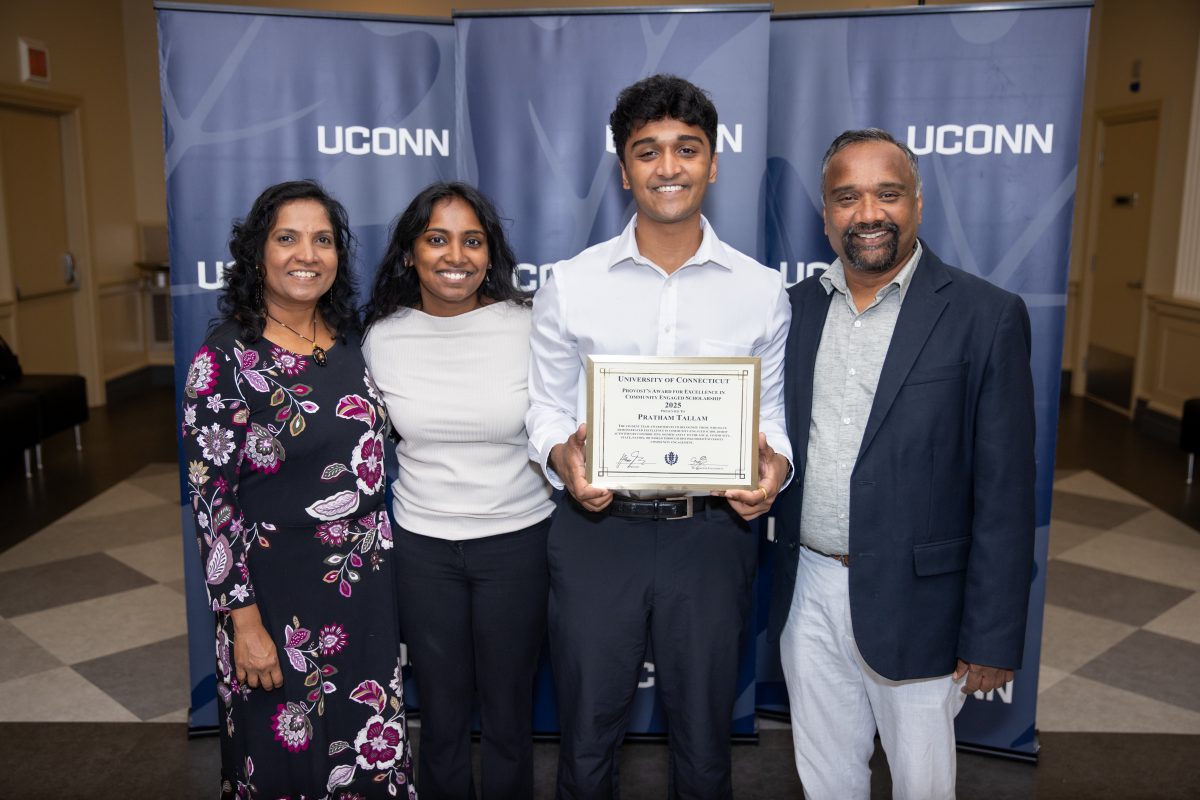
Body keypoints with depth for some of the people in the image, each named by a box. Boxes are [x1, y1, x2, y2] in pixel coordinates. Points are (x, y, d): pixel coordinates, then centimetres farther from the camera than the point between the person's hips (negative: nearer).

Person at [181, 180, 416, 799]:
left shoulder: (350, 343, 3)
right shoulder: (226, 359, -13)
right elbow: (210, 501, -13)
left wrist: (380, 558, 12)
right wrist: (244, 622, -15)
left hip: (366, 589, 5)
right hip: (281, 596, -5)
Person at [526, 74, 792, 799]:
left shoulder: (761, 290, 1)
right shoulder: (570, 284, -1)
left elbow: (772, 411, 7)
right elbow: (548, 401, 5)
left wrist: (776, 464, -14)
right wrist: (561, 454, -16)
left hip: (711, 531, 1)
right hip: (597, 528, 0)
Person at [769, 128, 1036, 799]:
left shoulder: (987, 316, -10)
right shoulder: (797, 307, 4)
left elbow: (1004, 492, -10)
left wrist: (992, 638, -10)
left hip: (914, 601, -3)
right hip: (809, 592, 4)